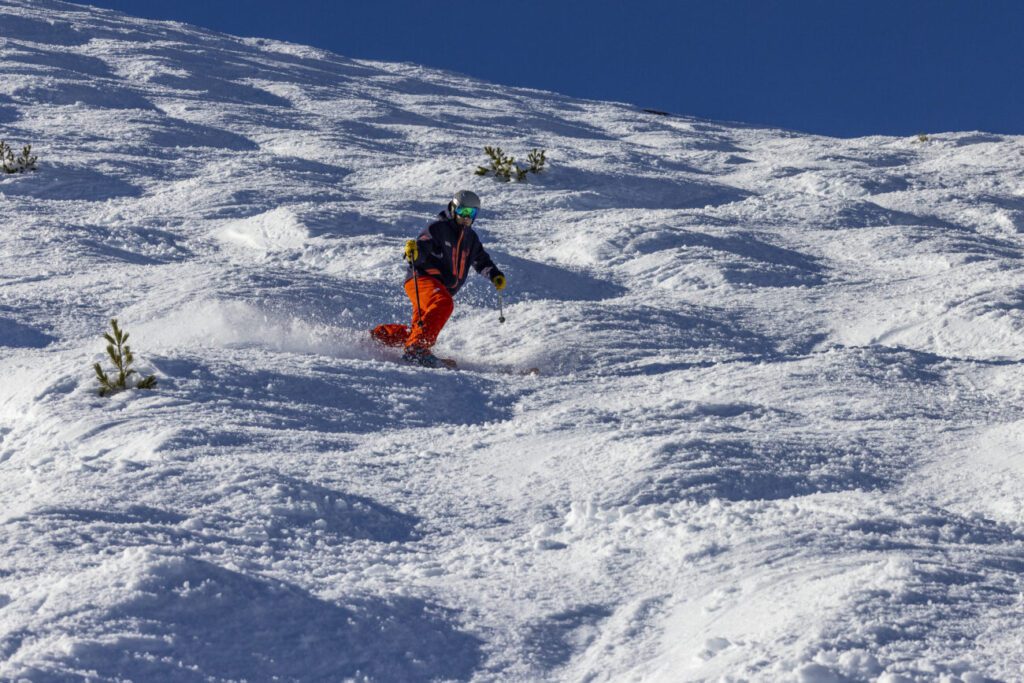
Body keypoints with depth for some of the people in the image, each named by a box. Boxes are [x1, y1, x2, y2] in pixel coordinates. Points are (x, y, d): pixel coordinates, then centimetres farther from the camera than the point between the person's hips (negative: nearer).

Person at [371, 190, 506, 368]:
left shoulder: (471, 238, 18)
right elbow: (422, 248, -14)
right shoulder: (438, 228, -5)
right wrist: (413, 251, -38)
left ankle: (377, 336, 20)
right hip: (422, 278, -8)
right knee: (443, 304, -35)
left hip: (442, 289, 8)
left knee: (418, 330, 2)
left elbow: (481, 261, 27)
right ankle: (417, 349, -40)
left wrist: (495, 275, 9)